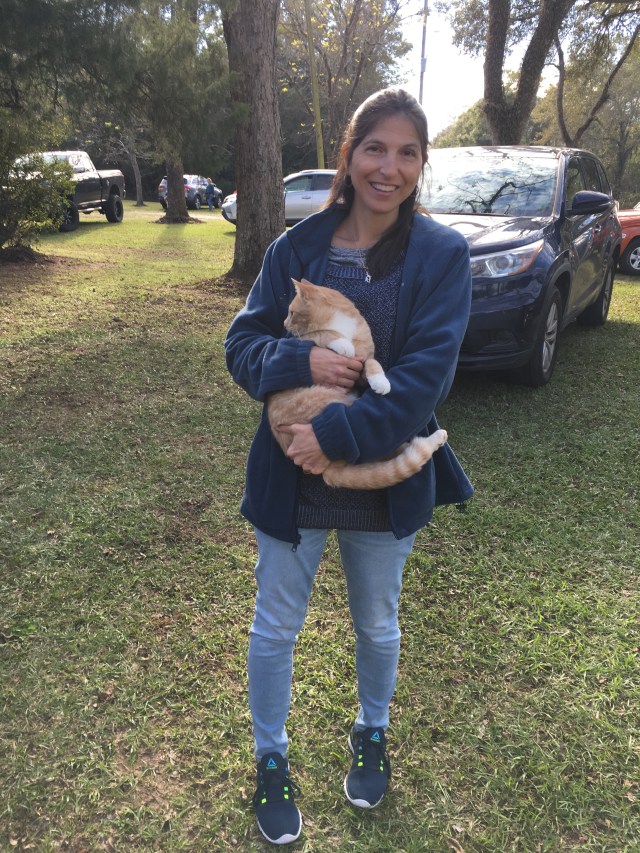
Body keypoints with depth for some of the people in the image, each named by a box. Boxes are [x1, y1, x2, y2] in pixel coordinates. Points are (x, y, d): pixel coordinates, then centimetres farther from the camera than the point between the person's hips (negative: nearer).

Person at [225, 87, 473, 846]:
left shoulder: (441, 255, -9)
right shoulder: (296, 248, -4)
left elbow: (426, 374, -17)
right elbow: (242, 344, -2)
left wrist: (337, 435, -24)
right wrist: (301, 360, -23)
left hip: (387, 482, -1)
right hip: (290, 477, 1)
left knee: (377, 624, 21)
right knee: (275, 627, 15)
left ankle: (372, 736, 52)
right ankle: (270, 761, 43)